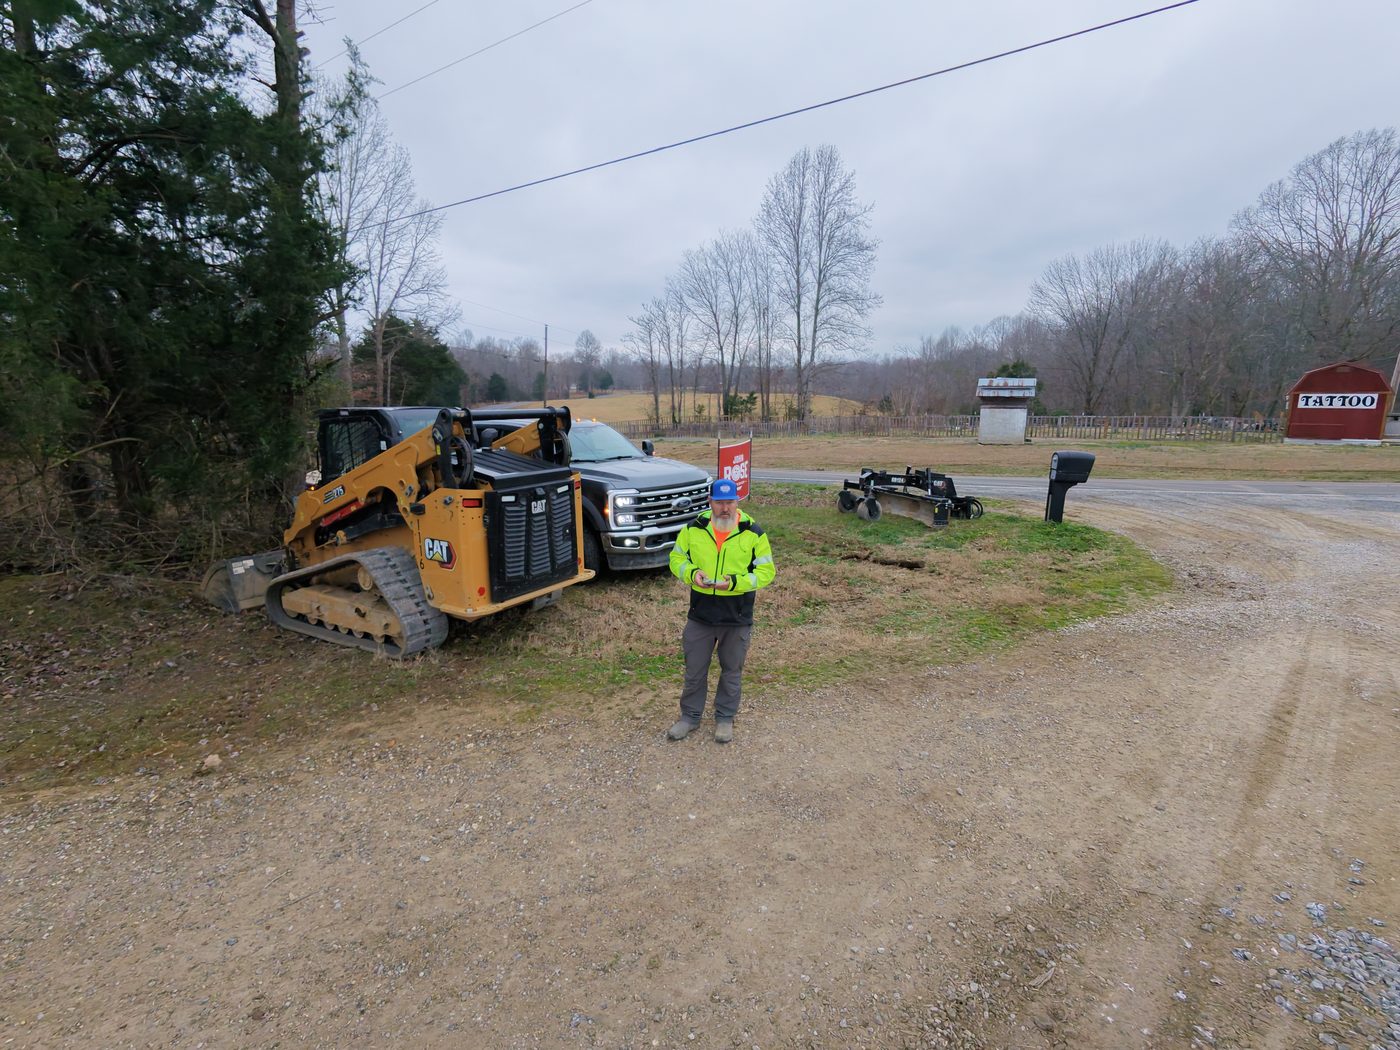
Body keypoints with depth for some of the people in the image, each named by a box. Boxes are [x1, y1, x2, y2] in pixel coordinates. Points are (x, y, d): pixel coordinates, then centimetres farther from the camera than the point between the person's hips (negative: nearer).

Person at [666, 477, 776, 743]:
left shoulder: (753, 532, -8)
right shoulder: (693, 528, -3)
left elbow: (766, 572, -7)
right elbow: (677, 558, 6)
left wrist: (736, 582, -22)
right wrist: (692, 574, -15)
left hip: (738, 617, -1)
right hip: (700, 614, 1)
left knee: (731, 671, 15)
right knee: (694, 669, 13)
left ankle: (725, 718, 35)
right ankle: (690, 716, 34)